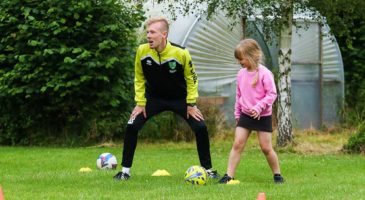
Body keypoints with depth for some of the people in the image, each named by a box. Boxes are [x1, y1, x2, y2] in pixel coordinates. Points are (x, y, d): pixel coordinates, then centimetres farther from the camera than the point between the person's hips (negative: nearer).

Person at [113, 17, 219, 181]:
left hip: (179, 98, -1)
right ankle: (125, 170, -1)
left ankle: (208, 169, 6)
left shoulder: (181, 53, -26)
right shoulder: (142, 51, -21)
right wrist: (140, 103, -6)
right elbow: (139, 78, -4)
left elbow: (191, 78, -10)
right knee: (132, 127, -13)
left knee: (200, 128, -12)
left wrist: (191, 104, -10)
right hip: (154, 98, 1)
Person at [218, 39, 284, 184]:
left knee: (266, 147, 1)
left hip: (262, 116, -5)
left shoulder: (264, 73, -15)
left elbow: (271, 94, -16)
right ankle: (229, 175, -5)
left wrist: (259, 107, -25)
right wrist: (237, 113, 16)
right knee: (237, 144, -4)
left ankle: (277, 174, 18)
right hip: (245, 115, 5)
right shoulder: (241, 74, 4)